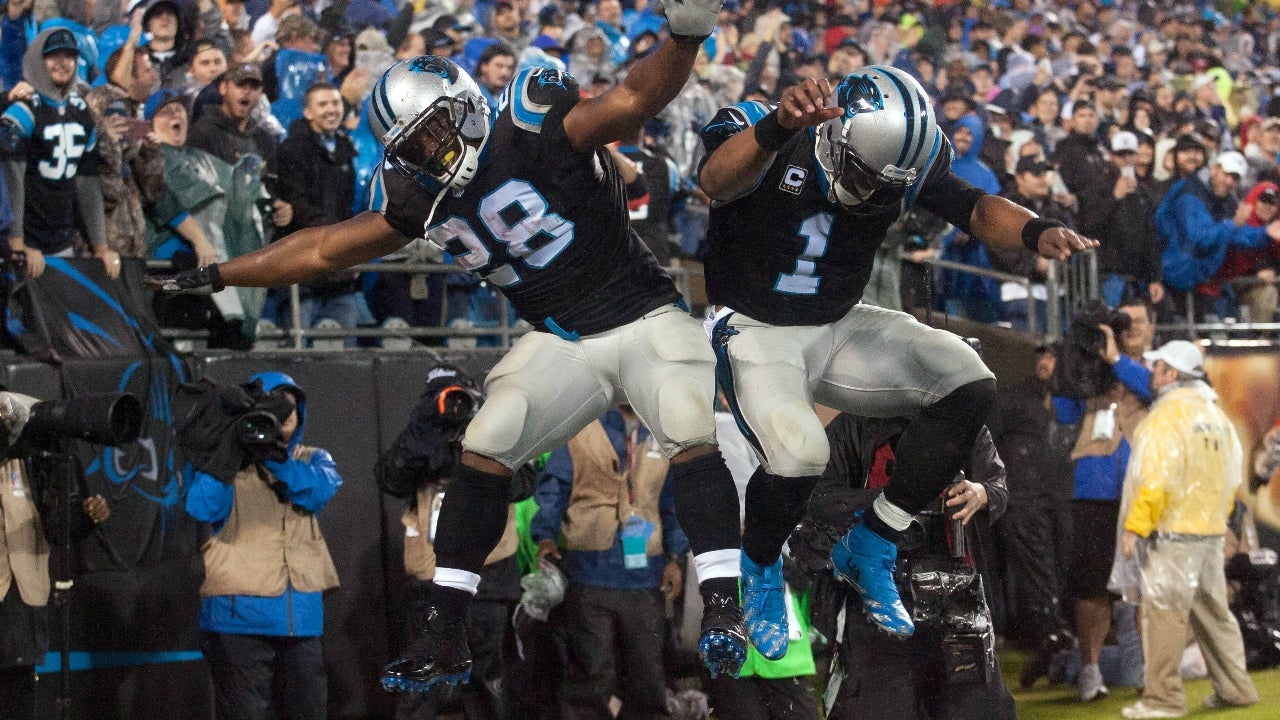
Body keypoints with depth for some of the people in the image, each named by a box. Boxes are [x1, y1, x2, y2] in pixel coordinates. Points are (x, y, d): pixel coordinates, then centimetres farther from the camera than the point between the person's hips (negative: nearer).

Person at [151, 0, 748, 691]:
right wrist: (213, 277, 10)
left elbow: (633, 99, -30)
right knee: (483, 450, -7)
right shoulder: (422, 198, 1)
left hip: (641, 317, -5)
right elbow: (326, 248, 9)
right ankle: (445, 636, -1)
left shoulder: (531, 133, -17)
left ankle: (721, 610, -23)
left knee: (691, 435, -26)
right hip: (559, 342, 5)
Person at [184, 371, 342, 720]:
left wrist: (272, 455, -20)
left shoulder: (312, 459, 14)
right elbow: (203, 508, -15)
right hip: (240, 615, -4)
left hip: (302, 616, 4)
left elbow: (319, 492, -9)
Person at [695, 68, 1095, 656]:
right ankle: (759, 570, 4)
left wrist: (1037, 232, -34)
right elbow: (717, 182, -43)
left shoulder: (899, 155, -5)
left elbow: (974, 210, -12)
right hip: (756, 328, -6)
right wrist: (777, 127, -63)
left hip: (842, 328, 6)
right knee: (797, 455, -32)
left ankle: (870, 551, 1)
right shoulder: (758, 129, -21)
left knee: (968, 387, -14)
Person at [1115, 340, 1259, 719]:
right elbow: (1232, 475, 16)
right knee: (1212, 610, 16)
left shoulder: (1167, 415, -14)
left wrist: (1135, 527, -16)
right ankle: (1235, 687, 20)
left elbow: (1156, 479, -20)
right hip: (1211, 529, 9)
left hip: (1173, 531, -9)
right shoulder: (1215, 413, 13)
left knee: (1164, 611, -6)